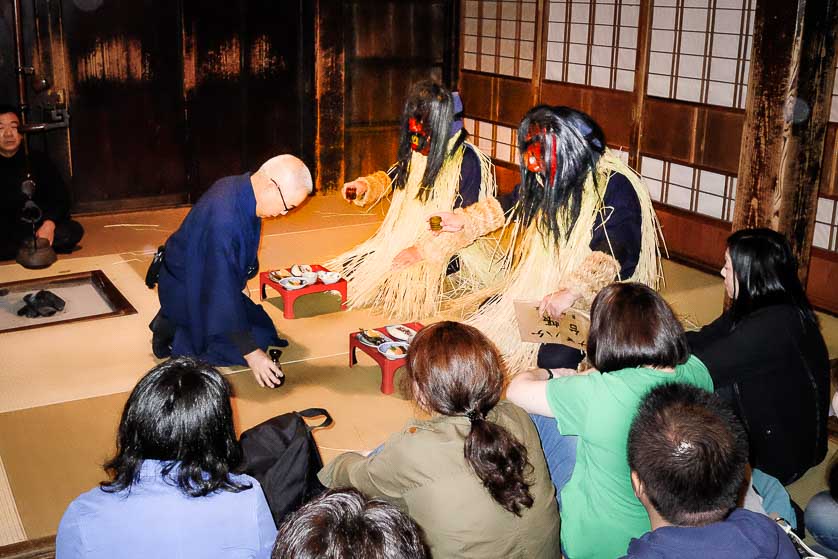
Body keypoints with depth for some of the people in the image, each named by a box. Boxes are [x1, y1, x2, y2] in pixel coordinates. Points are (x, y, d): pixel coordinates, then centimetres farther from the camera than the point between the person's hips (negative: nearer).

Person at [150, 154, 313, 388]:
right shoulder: (223, 220, -38)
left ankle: (174, 321, 14)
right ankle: (174, 335, -3)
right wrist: (250, 353, -31)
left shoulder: (240, 186, -9)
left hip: (206, 281, 9)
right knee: (258, 340, -12)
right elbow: (223, 291, -35)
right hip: (185, 290, -9)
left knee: (263, 328, 14)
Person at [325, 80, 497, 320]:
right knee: (350, 266, -1)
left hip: (445, 251, -8)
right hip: (402, 238, 8)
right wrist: (365, 186, 2)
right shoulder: (417, 151, 6)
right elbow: (392, 179, 24)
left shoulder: (467, 160, -17)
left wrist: (423, 251, -28)